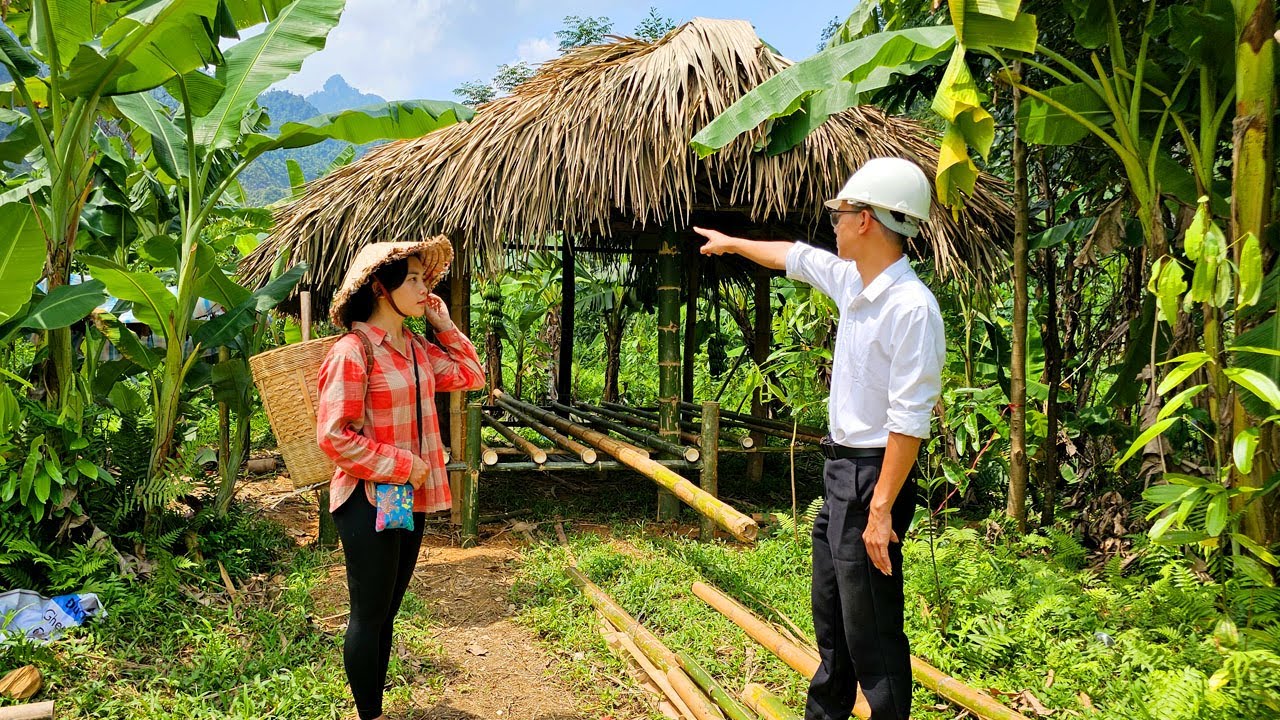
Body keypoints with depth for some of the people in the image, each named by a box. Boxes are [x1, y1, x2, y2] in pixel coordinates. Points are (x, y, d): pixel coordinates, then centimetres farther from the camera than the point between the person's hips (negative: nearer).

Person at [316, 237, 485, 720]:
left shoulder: (417, 347, 7)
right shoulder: (352, 352, -17)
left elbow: (471, 376, 15)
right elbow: (334, 436, -20)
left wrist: (444, 326, 6)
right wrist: (401, 464, -18)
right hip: (369, 503, -8)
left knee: (386, 612, 17)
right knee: (369, 615, 6)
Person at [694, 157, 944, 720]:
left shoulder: (911, 307, -22)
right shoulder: (851, 279, 6)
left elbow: (909, 420, -24)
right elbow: (794, 257, 26)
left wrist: (881, 508, -24)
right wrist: (731, 242, 38)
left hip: (873, 474, -10)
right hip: (839, 466, 10)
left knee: (871, 629, -1)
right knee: (830, 612, 22)